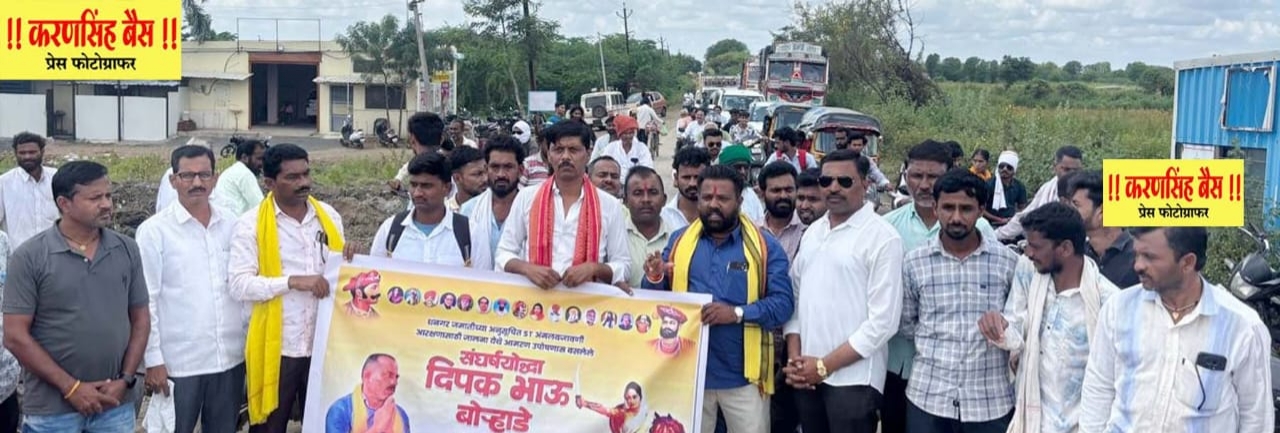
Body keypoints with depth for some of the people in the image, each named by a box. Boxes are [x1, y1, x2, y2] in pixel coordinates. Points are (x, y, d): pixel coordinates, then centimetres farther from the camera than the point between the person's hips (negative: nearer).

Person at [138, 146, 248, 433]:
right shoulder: (154, 230, -7)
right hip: (179, 362, -4)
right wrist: (153, 359, -9)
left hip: (230, 357, 4)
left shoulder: (232, 224, 5)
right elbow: (145, 301, -7)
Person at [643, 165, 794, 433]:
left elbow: (783, 303, -10)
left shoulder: (765, 246, -2)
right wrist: (655, 279, -16)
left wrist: (737, 313, -24)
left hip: (744, 375, -2)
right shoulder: (679, 240, 8)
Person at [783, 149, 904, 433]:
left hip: (853, 378, -6)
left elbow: (883, 321, -14)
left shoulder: (883, 237, -9)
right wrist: (794, 357, -2)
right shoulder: (813, 232, 11)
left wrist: (825, 365, -13)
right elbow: (796, 296, 12)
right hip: (808, 376, 6)